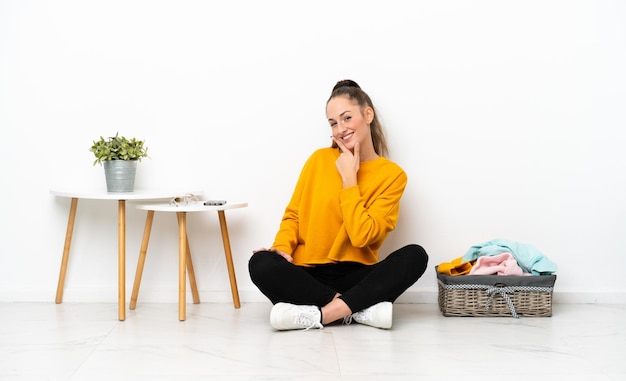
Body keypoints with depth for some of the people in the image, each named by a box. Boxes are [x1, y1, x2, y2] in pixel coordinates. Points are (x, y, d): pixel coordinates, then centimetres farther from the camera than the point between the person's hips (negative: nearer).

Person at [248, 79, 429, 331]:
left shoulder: (392, 175, 0)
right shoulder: (319, 160, 6)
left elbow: (362, 235, -11)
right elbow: (293, 215, 9)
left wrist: (349, 177, -9)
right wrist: (283, 247, -12)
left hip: (355, 276, -1)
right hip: (308, 275, 1)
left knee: (415, 255, -26)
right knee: (261, 264, -29)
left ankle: (318, 314, -32)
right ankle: (362, 308, -26)